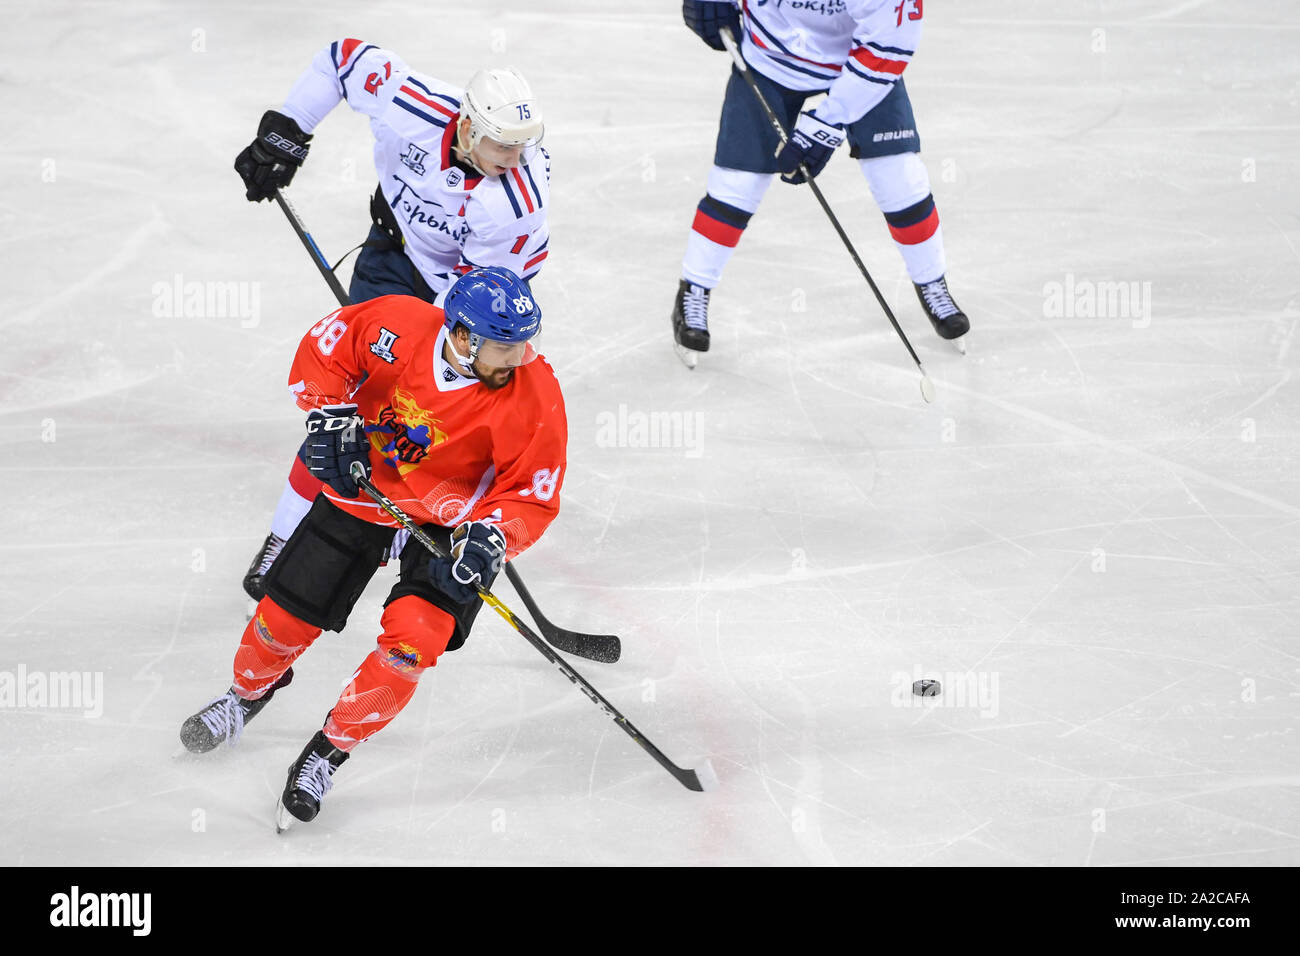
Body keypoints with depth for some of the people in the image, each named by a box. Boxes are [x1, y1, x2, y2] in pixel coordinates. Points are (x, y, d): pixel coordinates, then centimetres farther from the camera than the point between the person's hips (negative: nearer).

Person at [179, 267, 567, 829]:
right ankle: (249, 691, 41)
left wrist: (490, 539, -36)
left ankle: (330, 750, 0)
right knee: (288, 613, 6)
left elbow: (533, 496, -19)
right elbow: (323, 348, -7)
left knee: (413, 638, -20)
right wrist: (331, 416, -20)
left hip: (452, 517, -2)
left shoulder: (534, 396, -27)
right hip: (365, 483, 2)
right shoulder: (400, 325, -25)